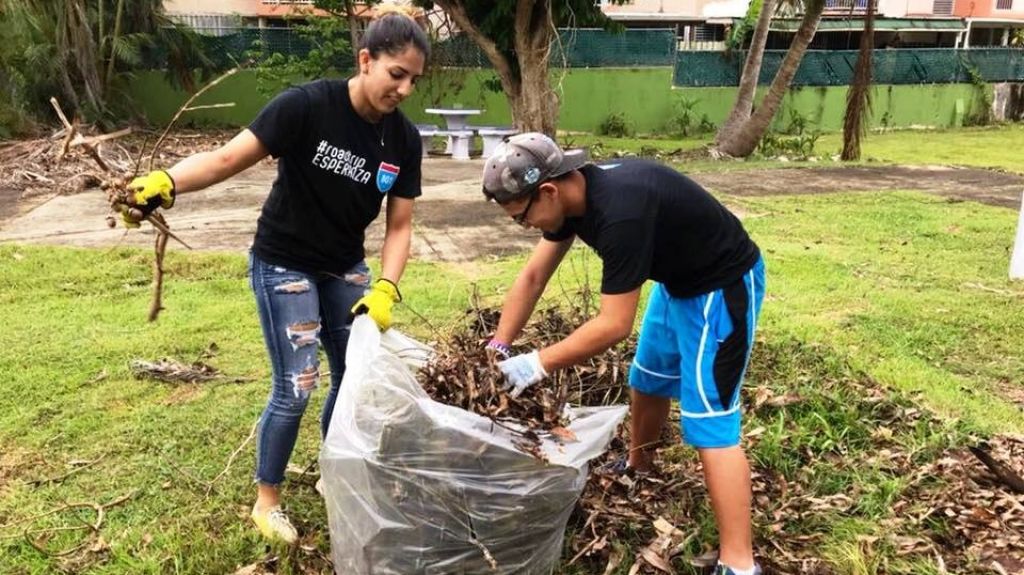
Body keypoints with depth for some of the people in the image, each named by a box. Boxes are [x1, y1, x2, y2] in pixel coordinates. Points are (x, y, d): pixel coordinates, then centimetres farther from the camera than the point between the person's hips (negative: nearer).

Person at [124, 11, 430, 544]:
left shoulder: (404, 139, -8)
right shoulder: (307, 105, -23)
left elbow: (399, 226, -6)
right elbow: (229, 157, -24)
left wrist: (385, 289, -19)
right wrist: (166, 181, -41)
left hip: (344, 268, 6)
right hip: (283, 266, -5)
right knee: (295, 388, -2)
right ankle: (266, 501, 21)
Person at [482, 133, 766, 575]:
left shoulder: (620, 211, -36)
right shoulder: (573, 193, -8)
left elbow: (614, 325, -33)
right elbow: (533, 276, -1)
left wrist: (538, 364, -25)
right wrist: (497, 348, -3)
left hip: (722, 286, -9)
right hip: (677, 280, 9)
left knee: (708, 421, -10)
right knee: (647, 382, 22)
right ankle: (636, 470, 46)